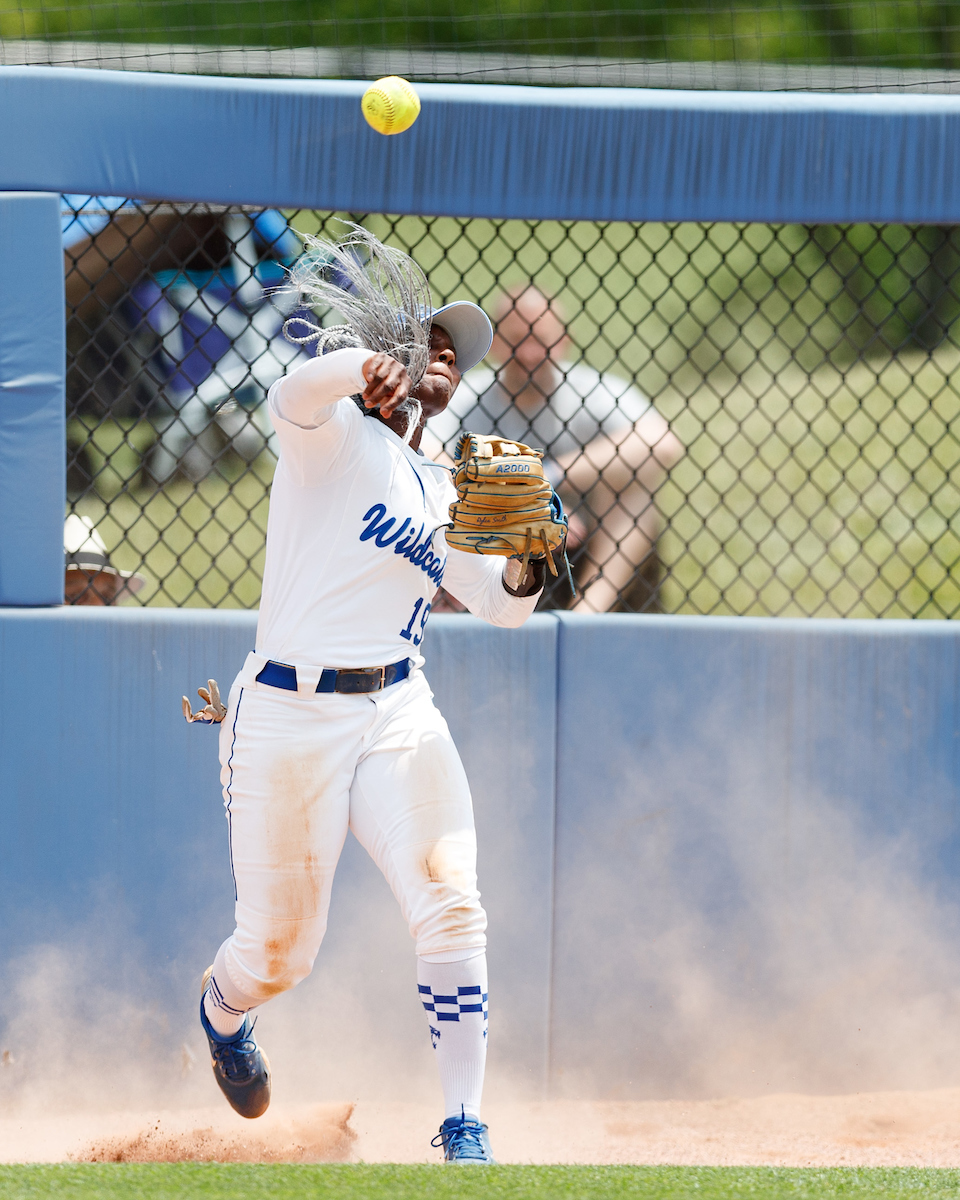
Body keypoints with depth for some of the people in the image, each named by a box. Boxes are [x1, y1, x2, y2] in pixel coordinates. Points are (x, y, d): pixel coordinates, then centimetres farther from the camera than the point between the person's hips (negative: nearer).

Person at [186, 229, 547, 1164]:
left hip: (397, 713, 5)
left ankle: (464, 1124, -10)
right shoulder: (336, 434, -2)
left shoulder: (439, 490, 19)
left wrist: (526, 557, -5)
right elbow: (293, 397, -26)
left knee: (450, 908, -15)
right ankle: (223, 1009, 41)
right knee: (277, 952, 5)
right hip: (288, 720, -5)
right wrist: (361, 366, -48)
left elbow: (501, 605, 17)